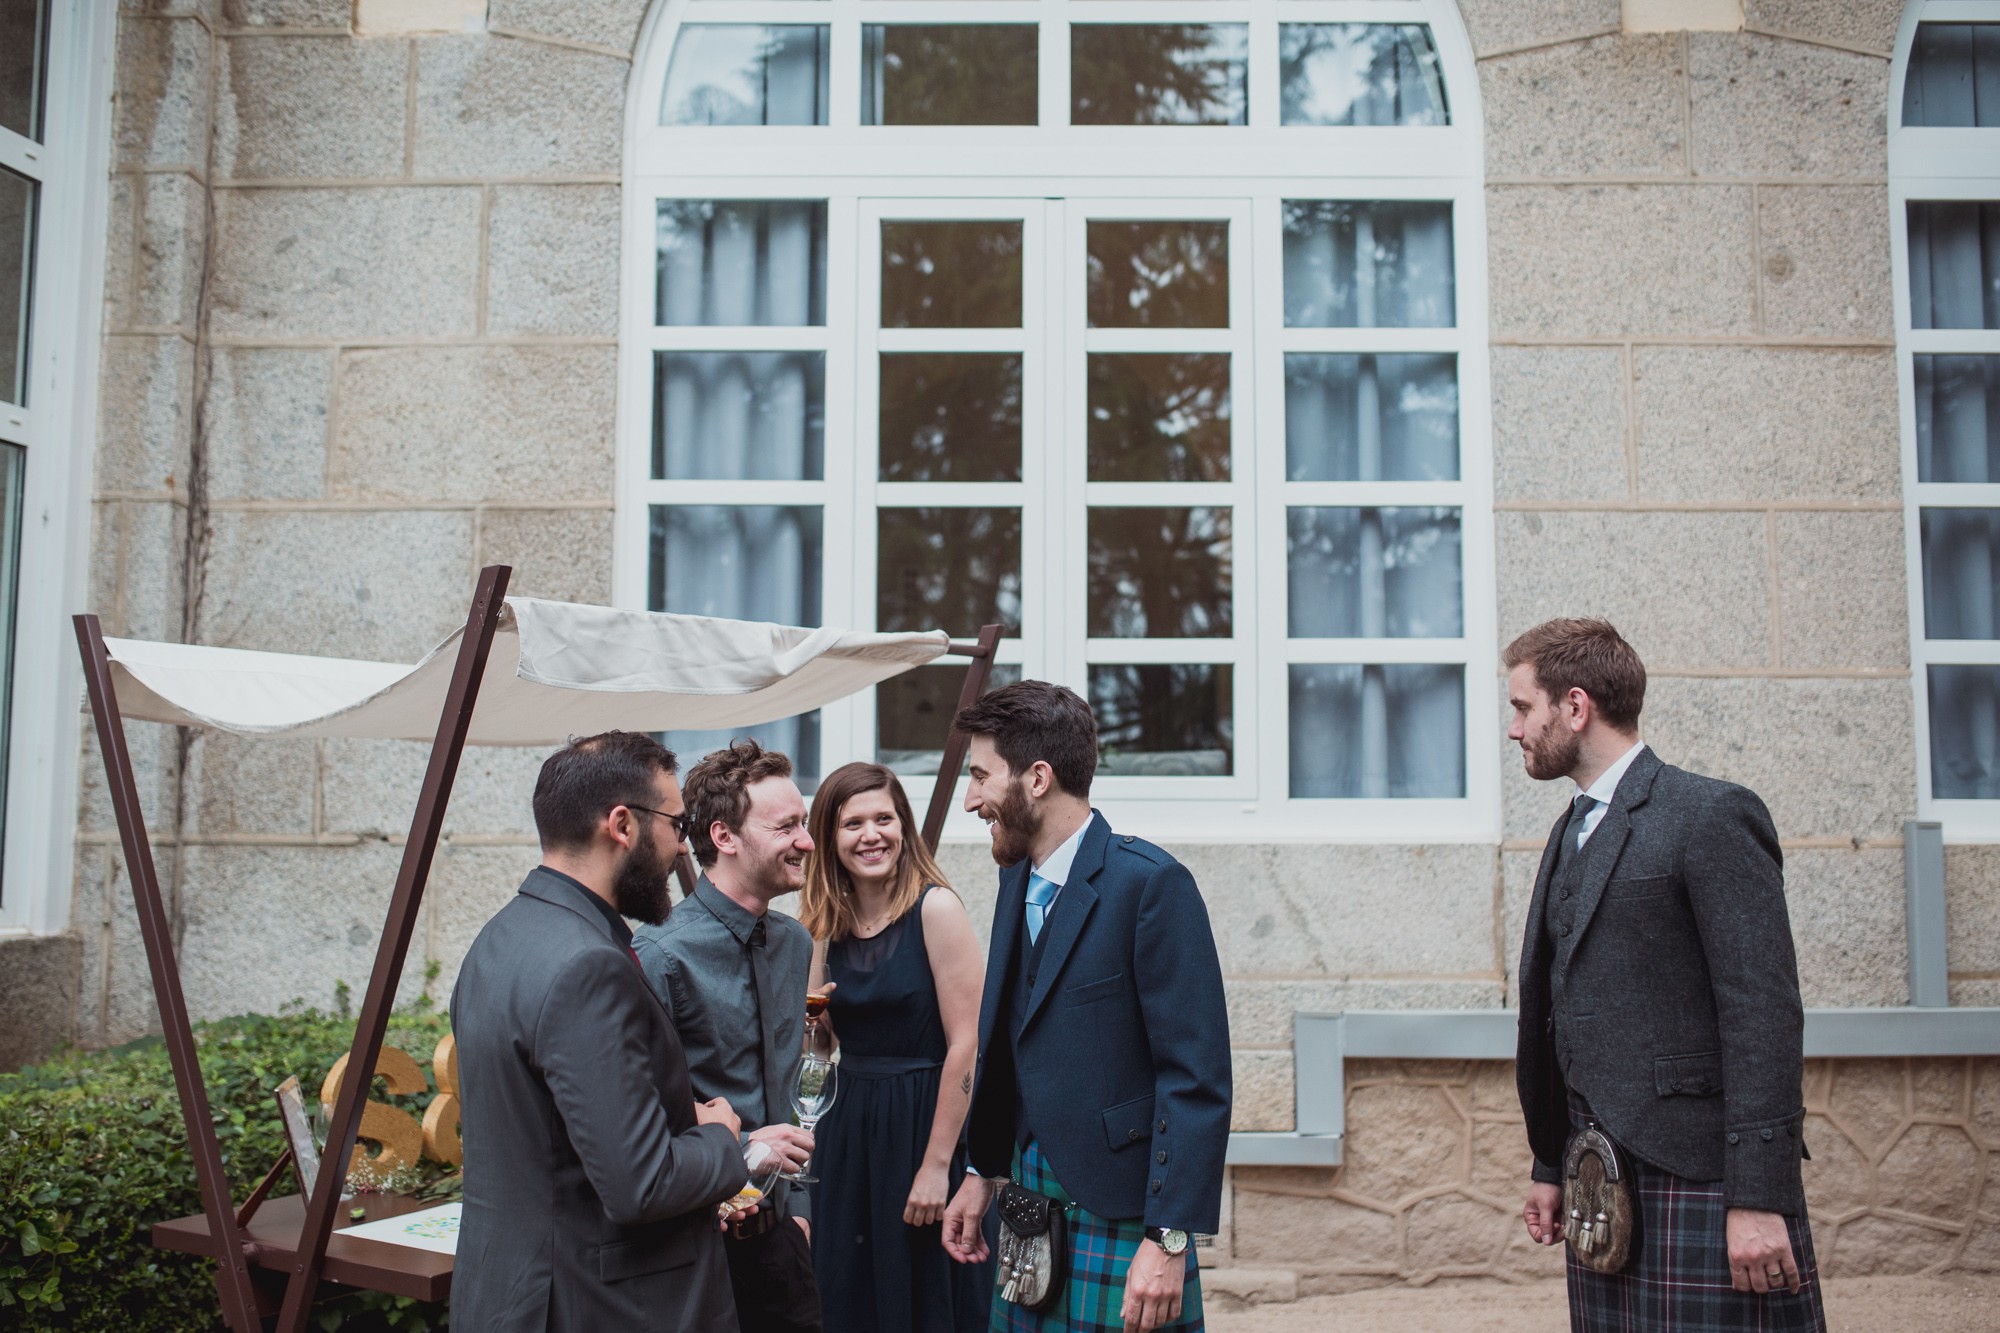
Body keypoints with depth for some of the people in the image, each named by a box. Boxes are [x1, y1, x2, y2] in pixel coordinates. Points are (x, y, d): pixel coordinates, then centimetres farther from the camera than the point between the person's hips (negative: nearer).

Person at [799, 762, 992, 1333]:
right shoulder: (827, 925, 5)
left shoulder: (935, 908, -13)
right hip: (846, 1130, 6)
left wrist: (936, 1164, -16)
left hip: (924, 1122, -6)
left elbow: (966, 1044, -15)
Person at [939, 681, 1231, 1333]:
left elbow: (1198, 1076, -18)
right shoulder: (1019, 880, 9)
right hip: (1029, 1200, 7)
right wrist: (983, 1171, 16)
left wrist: (1169, 1239, -20)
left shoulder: (1151, 883, -16)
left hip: (1120, 1217, -7)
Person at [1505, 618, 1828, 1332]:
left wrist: (1759, 1198, -19)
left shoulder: (1713, 816, -9)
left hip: (1697, 1176, -7)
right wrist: (1551, 1168, 18)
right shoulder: (1572, 832, 17)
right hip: (1599, 1189, 8)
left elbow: (1764, 1012, -15)